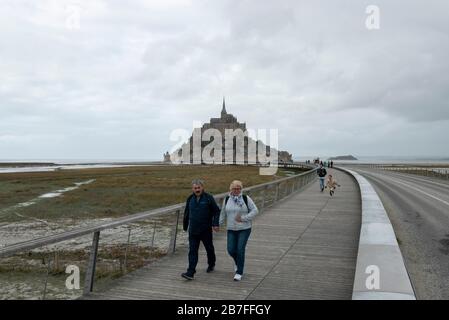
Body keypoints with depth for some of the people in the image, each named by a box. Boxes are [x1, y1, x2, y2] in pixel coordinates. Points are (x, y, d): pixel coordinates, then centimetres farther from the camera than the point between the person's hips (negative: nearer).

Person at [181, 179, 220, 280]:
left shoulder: (208, 198, -7)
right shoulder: (190, 199, 5)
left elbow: (217, 211, -5)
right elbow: (186, 213, 16)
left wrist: (215, 224, -15)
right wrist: (185, 226, 20)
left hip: (206, 230, -2)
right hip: (193, 230, 2)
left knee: (209, 248, 16)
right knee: (192, 251, -4)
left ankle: (211, 264, 41)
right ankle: (190, 273, -6)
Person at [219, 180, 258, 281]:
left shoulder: (246, 198, -4)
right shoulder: (226, 200, 5)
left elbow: (255, 210, -6)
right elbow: (223, 214, 13)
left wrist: (243, 218, -15)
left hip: (244, 229, -3)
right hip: (231, 229, 3)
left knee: (240, 250, -7)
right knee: (231, 250, 0)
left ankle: (239, 273, 7)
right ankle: (237, 261, 35)